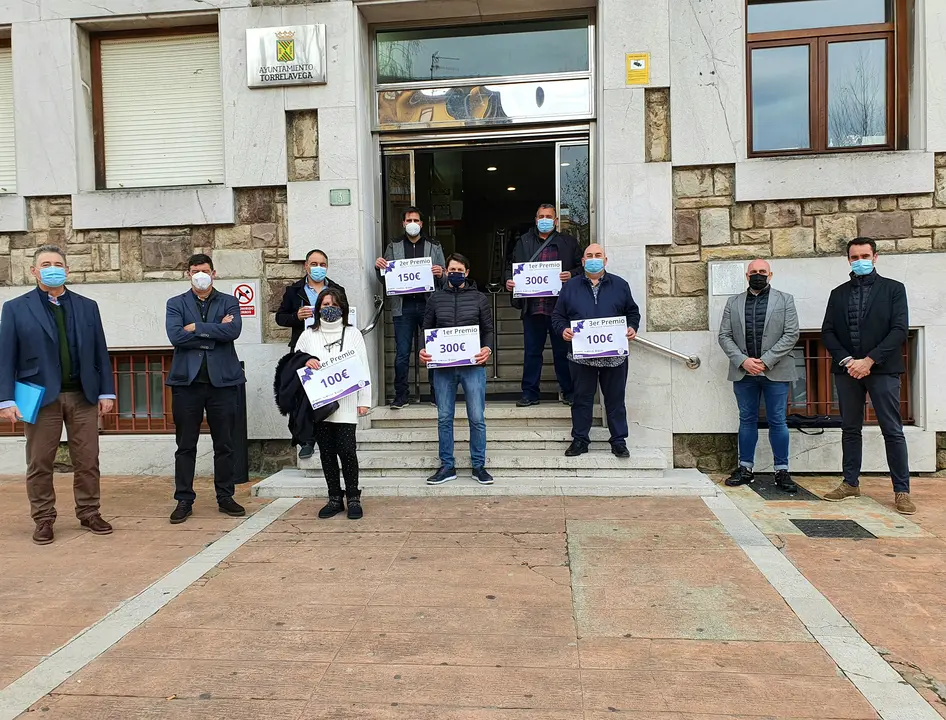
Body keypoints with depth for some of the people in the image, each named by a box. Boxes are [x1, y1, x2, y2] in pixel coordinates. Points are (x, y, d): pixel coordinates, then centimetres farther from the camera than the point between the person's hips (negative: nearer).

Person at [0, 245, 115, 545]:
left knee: (87, 461, 6)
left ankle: (89, 514, 19)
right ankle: (43, 520, 19)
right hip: (41, 397, -2)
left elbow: (100, 352, 9)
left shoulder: (87, 306, 10)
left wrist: (106, 392, 4)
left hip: (83, 396, 2)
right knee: (39, 463, 6)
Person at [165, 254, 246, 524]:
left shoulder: (229, 302, 9)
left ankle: (225, 497, 18)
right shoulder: (176, 304, 9)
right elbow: (175, 336, -9)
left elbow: (233, 331, -11)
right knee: (185, 446, 5)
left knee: (224, 444, 7)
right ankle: (184, 500, 14)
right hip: (186, 380, 0)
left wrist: (197, 328, -10)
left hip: (222, 380, 0)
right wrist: (215, 331, -9)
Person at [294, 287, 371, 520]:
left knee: (346, 450, -9)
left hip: (345, 404, -2)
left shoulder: (353, 334, 8)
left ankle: (353, 499, 5)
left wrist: (364, 400, -1)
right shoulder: (308, 335, 12)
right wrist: (305, 363, -8)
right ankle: (335, 499, 17)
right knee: (326, 452, 6)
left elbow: (363, 368, 6)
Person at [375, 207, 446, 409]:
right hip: (403, 306, 0)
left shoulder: (434, 248, 11)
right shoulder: (393, 247, 12)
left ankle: (437, 393, 13)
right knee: (402, 353, 1)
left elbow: (444, 280, 8)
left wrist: (440, 274, -14)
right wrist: (379, 267, -10)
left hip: (428, 305, 0)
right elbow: (385, 279, 11)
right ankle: (400, 395, 10)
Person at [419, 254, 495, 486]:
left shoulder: (479, 298, 6)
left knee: (477, 418, 1)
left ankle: (478, 466, 14)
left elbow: (488, 329, 7)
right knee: (444, 418, 7)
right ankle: (447, 466, 19)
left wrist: (487, 348, -13)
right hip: (442, 367, 2)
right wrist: (423, 350, -6)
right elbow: (427, 328, 12)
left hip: (473, 365, -1)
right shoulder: (436, 298, 9)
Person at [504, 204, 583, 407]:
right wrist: (509, 280, -6)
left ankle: (569, 392, 18)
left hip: (560, 306, -1)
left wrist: (572, 275, -11)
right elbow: (511, 266, 13)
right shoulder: (523, 242, 12)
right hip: (532, 307, 1)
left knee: (563, 351, 6)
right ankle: (529, 393, 15)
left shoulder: (569, 243, 10)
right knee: (532, 352, 7)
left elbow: (581, 267, 9)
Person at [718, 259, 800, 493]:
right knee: (747, 420, 9)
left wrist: (766, 361, -12)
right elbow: (724, 336, 5)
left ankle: (782, 471, 10)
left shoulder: (785, 300, 6)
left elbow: (791, 335, -3)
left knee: (777, 421, 2)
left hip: (776, 371, -2)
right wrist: (743, 360, -9)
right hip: (743, 372, 2)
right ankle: (745, 468, 16)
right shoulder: (733, 302, 11)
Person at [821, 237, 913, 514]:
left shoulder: (893, 289, 4)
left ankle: (902, 491, 5)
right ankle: (850, 483, 18)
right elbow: (827, 332, 6)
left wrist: (869, 360, -15)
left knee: (892, 431, -2)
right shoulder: (838, 293, 12)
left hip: (882, 369, -3)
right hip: (847, 370, 3)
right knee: (850, 429, 9)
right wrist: (846, 360, -9)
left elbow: (900, 329, -6)